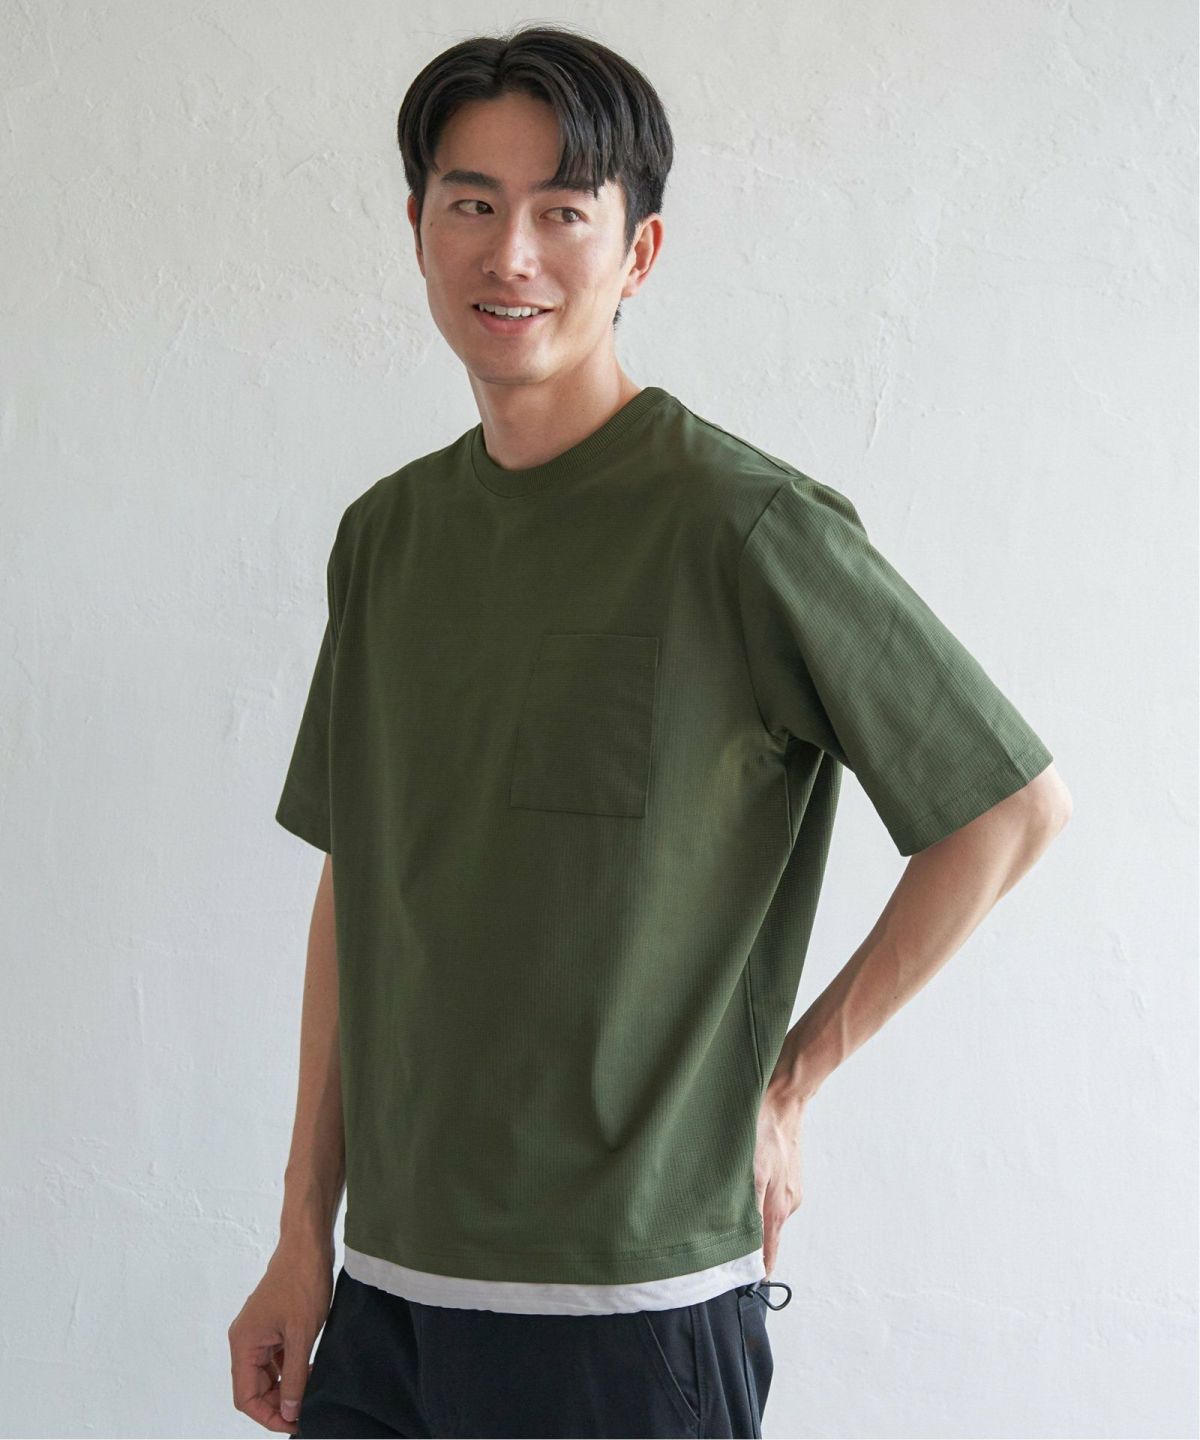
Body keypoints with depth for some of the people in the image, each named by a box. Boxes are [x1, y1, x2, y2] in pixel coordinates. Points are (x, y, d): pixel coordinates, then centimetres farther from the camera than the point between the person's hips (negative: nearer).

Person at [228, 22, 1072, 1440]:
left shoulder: (739, 521, -12)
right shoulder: (384, 534, 7)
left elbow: (1015, 805, -8)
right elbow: (354, 890, 11)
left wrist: (785, 1079, -4)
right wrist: (306, 1233, 9)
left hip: (627, 1308, -5)